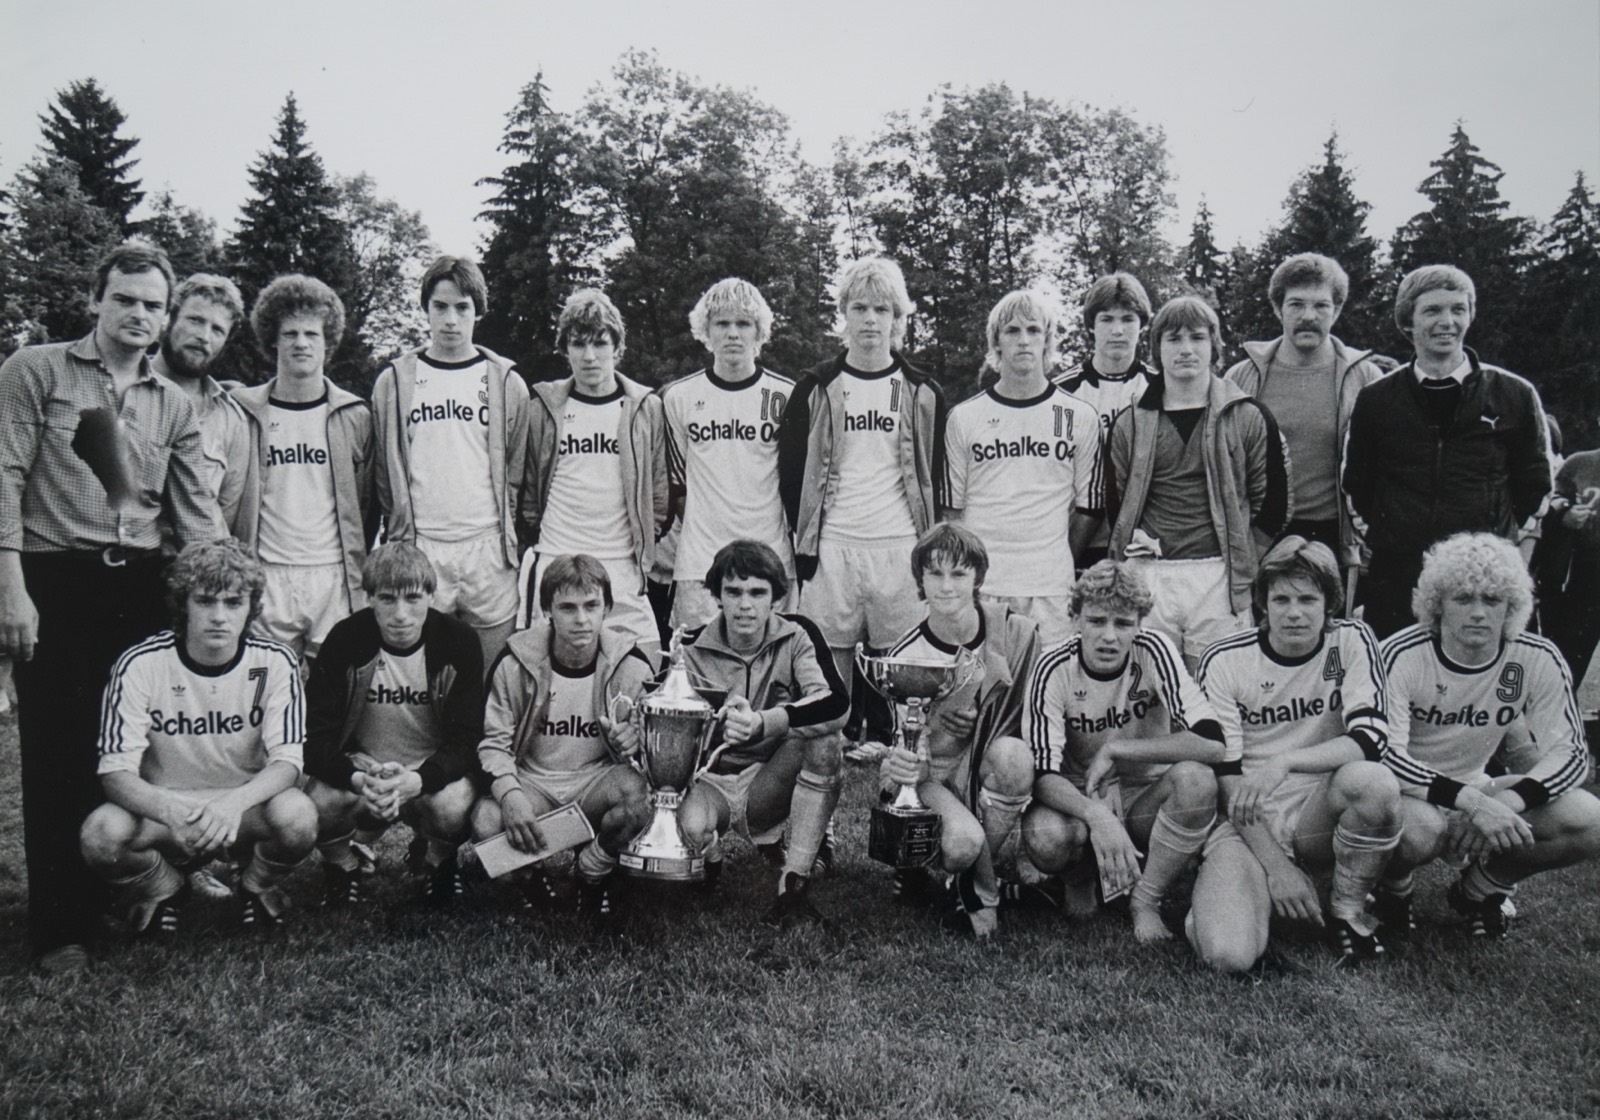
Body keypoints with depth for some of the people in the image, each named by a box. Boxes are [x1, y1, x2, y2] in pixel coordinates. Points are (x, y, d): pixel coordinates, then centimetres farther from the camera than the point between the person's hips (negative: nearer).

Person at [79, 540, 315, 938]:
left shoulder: (274, 663, -14)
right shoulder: (140, 665, -16)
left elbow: (287, 760, -17)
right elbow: (116, 771, -19)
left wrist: (236, 802, -39)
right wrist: (172, 811, -40)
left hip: (247, 805, 0)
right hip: (164, 808, 0)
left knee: (297, 814, -33)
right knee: (102, 833, -31)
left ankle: (258, 886, 5)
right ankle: (162, 890, 6)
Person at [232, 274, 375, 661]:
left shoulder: (354, 416, 7)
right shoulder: (244, 412, 6)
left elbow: (368, 506, 10)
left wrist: (357, 568, 5)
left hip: (335, 576, 0)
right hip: (265, 578, 0)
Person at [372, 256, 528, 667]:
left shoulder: (506, 383, 8)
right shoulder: (394, 382, 7)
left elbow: (517, 474, 9)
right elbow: (383, 474, 10)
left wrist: (510, 540, 2)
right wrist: (398, 537, 4)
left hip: (489, 548, 0)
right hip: (419, 549, 0)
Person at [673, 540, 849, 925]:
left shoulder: (797, 634, -9)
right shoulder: (692, 649, -8)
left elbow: (837, 703, -27)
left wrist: (763, 723, -42)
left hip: (773, 780, 1)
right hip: (714, 779, -1)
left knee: (824, 736, -29)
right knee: (688, 823, -35)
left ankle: (795, 878, -21)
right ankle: (711, 857, 5)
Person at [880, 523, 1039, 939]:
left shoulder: (1017, 633, -11)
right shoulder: (903, 658, -13)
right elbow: (895, 745, -7)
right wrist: (896, 765, -31)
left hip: (988, 768, 2)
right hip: (931, 776, -2)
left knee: (1012, 753, -33)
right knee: (962, 842, -33)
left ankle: (976, 888, -12)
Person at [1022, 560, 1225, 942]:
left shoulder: (1154, 651, -15)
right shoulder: (1054, 670, -16)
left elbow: (1213, 745, -25)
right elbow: (1043, 775, -22)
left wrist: (1115, 749, -25)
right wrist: (1096, 815, -42)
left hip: (1146, 799, 1)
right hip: (1079, 799, -1)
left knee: (1196, 779, -32)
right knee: (1046, 836, -34)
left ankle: (1146, 901, -8)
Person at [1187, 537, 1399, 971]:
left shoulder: (1351, 641, -3)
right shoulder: (1224, 661, -8)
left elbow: (1371, 739, -17)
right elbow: (1228, 779, -9)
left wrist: (1283, 762, -31)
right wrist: (1278, 867, -15)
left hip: (1319, 814, 2)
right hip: (1248, 822, -2)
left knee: (1374, 781, -33)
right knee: (1228, 955, -27)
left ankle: (1349, 910, -6)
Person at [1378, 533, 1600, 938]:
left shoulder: (1537, 660, -9)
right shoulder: (1401, 655, -20)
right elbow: (1384, 755, -26)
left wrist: (1509, 801, -28)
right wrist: (1472, 801, -38)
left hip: (1476, 789, 5)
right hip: (1407, 792, -4)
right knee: (1420, 829, -38)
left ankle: (1481, 887, 10)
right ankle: (1394, 886, 1)